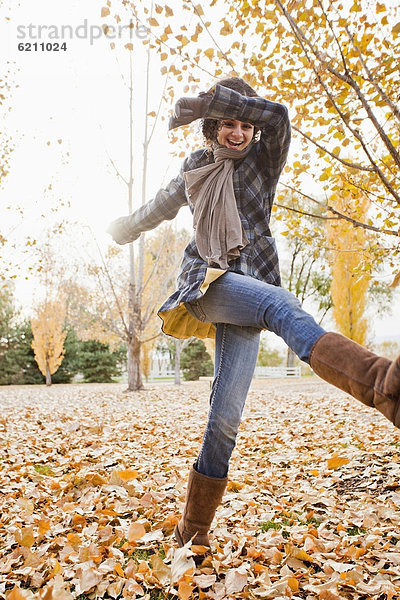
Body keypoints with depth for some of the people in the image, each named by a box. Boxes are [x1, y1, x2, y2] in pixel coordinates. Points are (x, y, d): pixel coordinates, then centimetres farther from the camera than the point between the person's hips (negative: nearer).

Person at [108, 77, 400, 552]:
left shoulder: (263, 161, 17)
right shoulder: (196, 168, 22)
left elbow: (278, 115, -5)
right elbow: (162, 205, 40)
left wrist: (206, 101, -1)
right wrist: (125, 227, 55)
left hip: (247, 298, 1)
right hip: (207, 281, 0)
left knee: (225, 418, -6)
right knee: (285, 308, -36)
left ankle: (193, 529, 8)